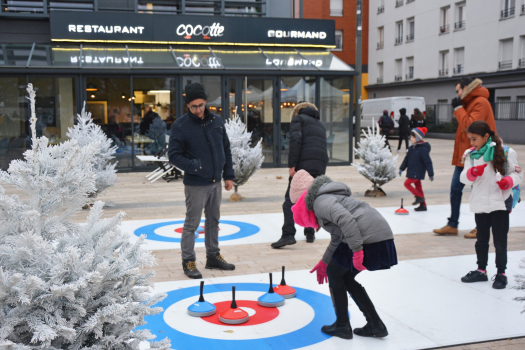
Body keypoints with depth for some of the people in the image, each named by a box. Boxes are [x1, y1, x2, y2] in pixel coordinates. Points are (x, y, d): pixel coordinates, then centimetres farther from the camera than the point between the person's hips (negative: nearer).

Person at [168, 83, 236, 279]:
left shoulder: (216, 121, 4)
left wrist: (228, 175, 8)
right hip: (195, 184, -5)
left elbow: (226, 150, 11)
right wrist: (193, 166, -25)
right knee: (192, 224, 2)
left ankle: (213, 256, 29)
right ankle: (188, 261, 14)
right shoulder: (181, 126, -11)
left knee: (213, 221, 16)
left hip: (216, 182, 6)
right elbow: (173, 155, -11)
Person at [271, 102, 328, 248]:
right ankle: (310, 233, 21)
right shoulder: (320, 124, 28)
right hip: (321, 166, 6)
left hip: (304, 164, -6)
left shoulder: (298, 118, 9)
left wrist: (291, 165, -12)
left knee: (291, 199, -6)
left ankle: (288, 234, -17)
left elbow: (295, 141, -8)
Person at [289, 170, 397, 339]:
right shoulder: (328, 197, 28)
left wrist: (357, 249, -24)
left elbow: (346, 219, -23)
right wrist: (324, 262, 43)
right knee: (346, 278, 21)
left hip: (368, 238, -10)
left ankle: (342, 326, 19)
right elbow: (337, 237, 36)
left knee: (334, 273, 10)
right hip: (382, 235, 10)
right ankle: (375, 324, 21)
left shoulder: (320, 201, -4)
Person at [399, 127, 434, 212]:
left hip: (418, 172, -9)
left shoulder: (423, 149, -16)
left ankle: (419, 196, -2)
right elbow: (407, 159, 18)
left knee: (407, 183, -11)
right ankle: (423, 205, 17)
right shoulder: (412, 148, 9)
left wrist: (430, 174, -15)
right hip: (412, 172, 9)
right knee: (418, 186, 11)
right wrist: (402, 168, 16)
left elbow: (428, 162, -16)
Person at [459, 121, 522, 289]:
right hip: (479, 204, 4)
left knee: (500, 240, 3)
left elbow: (518, 173, -2)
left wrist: (508, 181, -21)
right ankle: (481, 270, 30)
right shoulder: (471, 155, 4)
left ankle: (501, 274, 16)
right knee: (481, 239, 16)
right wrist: (472, 173, -20)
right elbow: (464, 178, 0)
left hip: (500, 203, -4)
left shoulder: (505, 152, -7)